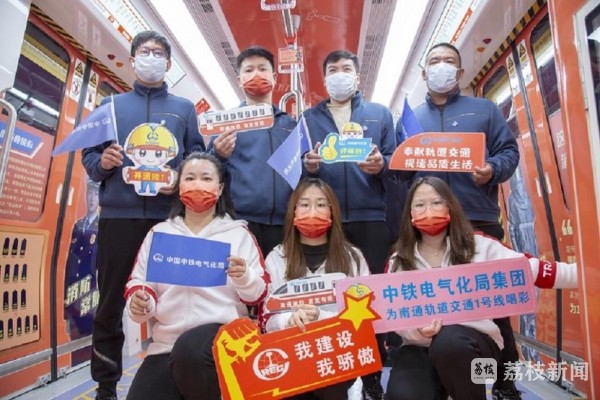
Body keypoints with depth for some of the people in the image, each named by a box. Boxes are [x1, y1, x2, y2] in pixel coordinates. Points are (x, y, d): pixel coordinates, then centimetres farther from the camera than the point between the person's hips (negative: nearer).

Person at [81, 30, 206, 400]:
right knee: (112, 300, 5)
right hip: (118, 214, 1)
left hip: (168, 215, 0)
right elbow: (88, 154, 13)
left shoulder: (184, 109, 15)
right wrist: (101, 163, -10)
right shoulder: (111, 105, 17)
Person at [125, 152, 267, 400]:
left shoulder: (239, 233, 5)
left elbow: (259, 296, 5)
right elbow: (138, 283, 14)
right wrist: (138, 305, -7)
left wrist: (245, 278, -16)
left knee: (191, 350, -33)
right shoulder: (160, 232, 12)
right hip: (165, 346, 3)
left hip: (223, 334, -3)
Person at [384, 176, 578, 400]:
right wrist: (416, 329, -21)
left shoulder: (477, 246, 1)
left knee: (449, 341, -36)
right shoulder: (399, 261, 3)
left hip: (473, 341, 0)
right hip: (421, 348, 1)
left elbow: (531, 268, -1)